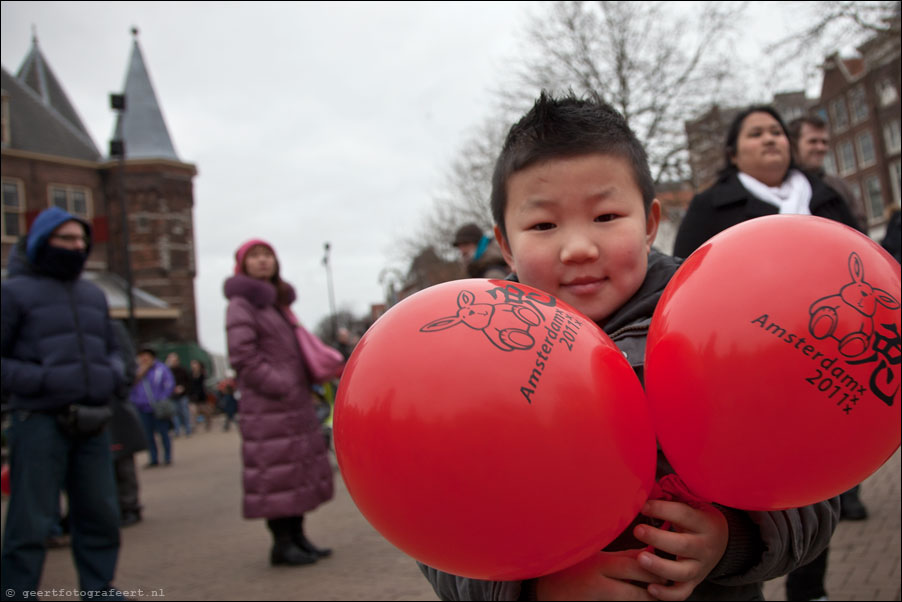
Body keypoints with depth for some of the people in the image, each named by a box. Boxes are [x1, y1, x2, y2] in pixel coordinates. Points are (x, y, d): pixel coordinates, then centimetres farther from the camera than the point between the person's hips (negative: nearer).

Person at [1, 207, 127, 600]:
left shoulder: (93, 294, 16)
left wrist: (113, 374, 4)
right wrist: (40, 380, -16)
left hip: (92, 424, 6)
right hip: (40, 422, -5)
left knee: (100, 515, 10)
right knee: (32, 522, -2)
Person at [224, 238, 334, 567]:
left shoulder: (277, 302, 18)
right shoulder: (241, 304, -7)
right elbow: (242, 356, -16)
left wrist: (304, 386, 9)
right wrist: (281, 387, -18)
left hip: (294, 401, 9)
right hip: (266, 405, -8)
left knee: (301, 467, 11)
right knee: (275, 471, -5)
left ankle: (297, 536, 20)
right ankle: (282, 544, 4)